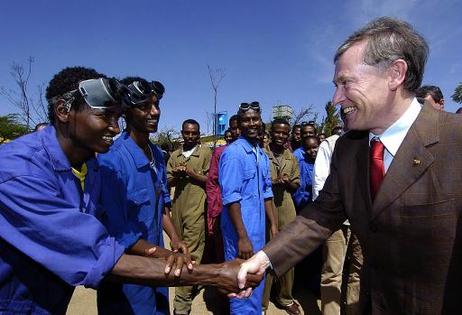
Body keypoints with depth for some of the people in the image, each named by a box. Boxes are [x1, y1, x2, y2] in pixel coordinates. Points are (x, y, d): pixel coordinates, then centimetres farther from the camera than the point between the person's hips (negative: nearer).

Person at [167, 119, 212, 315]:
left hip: (196, 208, -5)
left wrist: (190, 172, -14)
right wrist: (176, 175, -8)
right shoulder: (174, 155, 13)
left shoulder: (205, 153, -1)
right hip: (178, 207, 5)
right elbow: (168, 182, 13)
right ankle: (192, 285, 35)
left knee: (190, 252, -5)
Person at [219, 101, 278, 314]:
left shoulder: (262, 155, 9)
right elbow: (231, 198, -20)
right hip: (240, 231, -7)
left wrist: (273, 225, 10)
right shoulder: (233, 153, -15)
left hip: (259, 228, 8)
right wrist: (242, 237, -21)